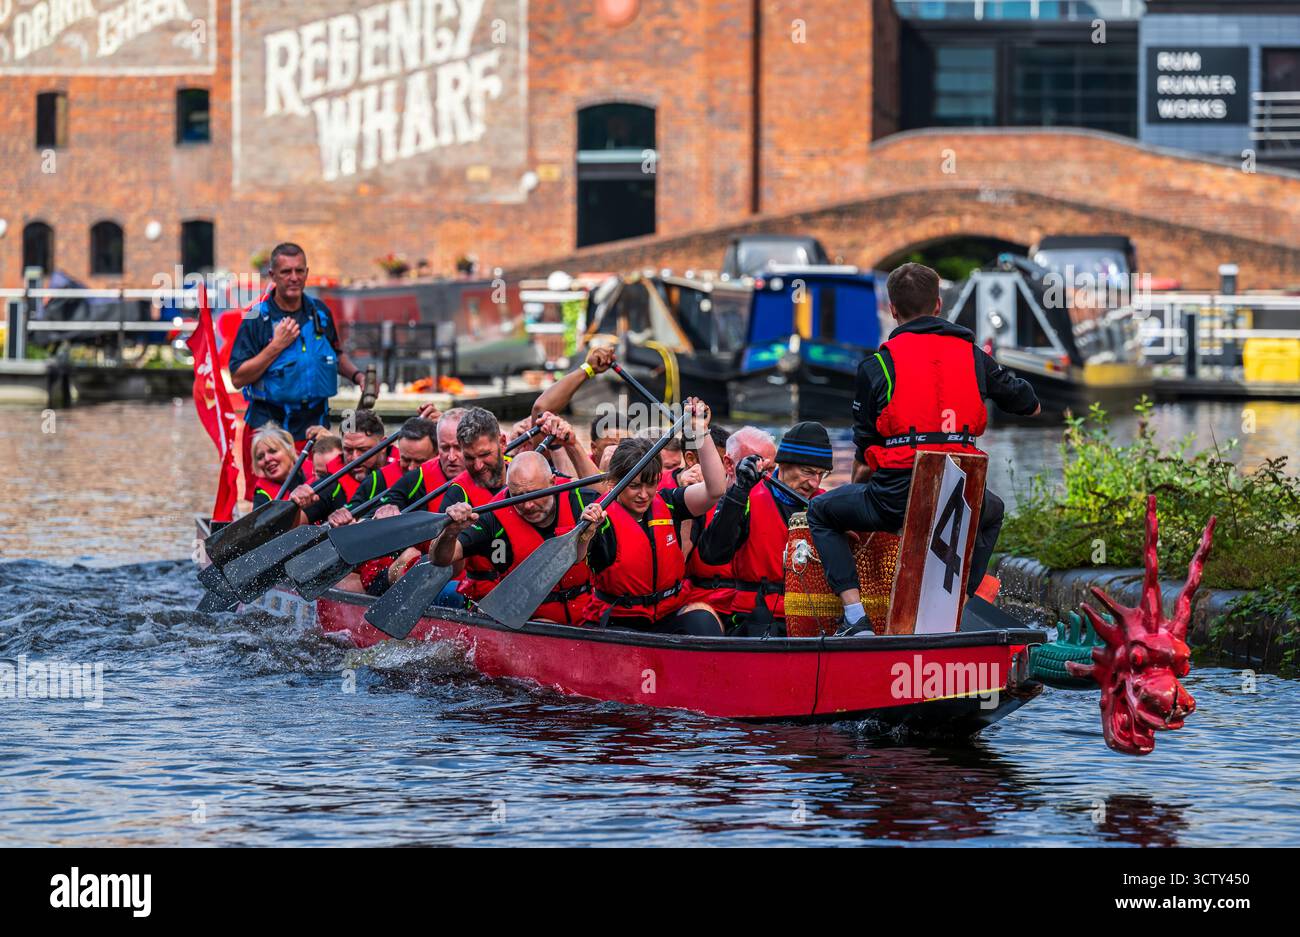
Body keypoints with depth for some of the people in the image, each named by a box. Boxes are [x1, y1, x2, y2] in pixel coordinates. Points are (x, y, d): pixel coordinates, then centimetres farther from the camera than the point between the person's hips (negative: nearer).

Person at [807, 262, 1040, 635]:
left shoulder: (877, 364, 4)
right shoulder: (973, 356, 12)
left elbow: (863, 450, 9)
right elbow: (1030, 407, 27)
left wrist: (858, 490, 29)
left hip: (896, 497, -3)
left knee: (821, 513, 24)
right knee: (993, 512, 39)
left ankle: (856, 616, 6)